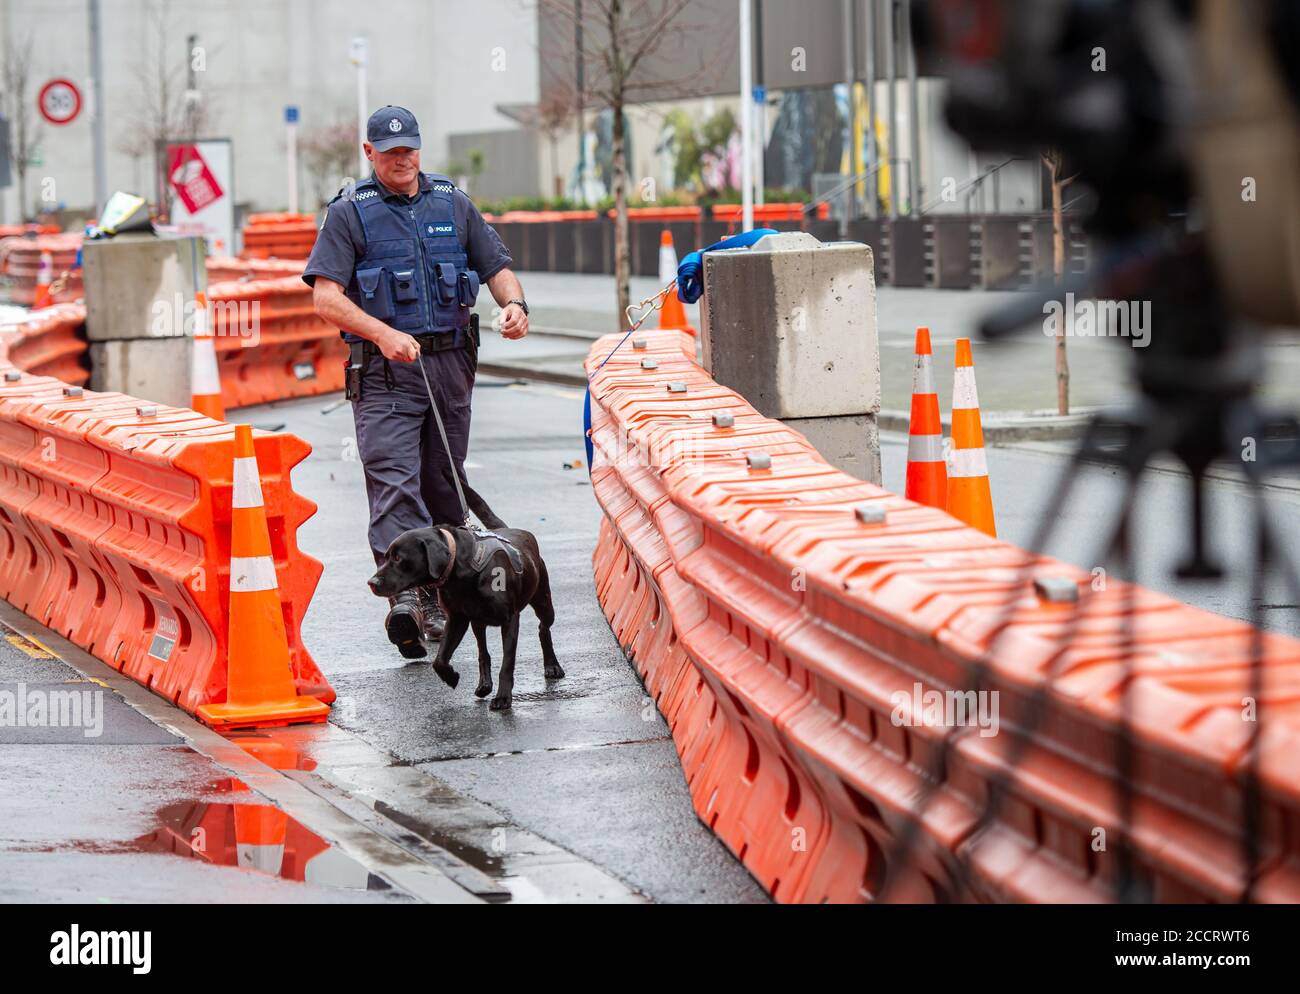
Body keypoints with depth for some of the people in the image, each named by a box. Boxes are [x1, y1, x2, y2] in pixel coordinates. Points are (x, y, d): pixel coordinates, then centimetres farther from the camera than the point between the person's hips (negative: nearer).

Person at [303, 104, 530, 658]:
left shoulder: (454, 205, 12)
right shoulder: (350, 213, 0)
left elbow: (496, 266, 15)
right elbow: (326, 298, -9)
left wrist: (513, 304, -9)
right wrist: (384, 335, -23)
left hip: (451, 363, 4)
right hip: (383, 371, -4)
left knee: (444, 486, 9)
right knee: (393, 481, -17)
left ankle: (437, 597, 18)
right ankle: (405, 595, -29)